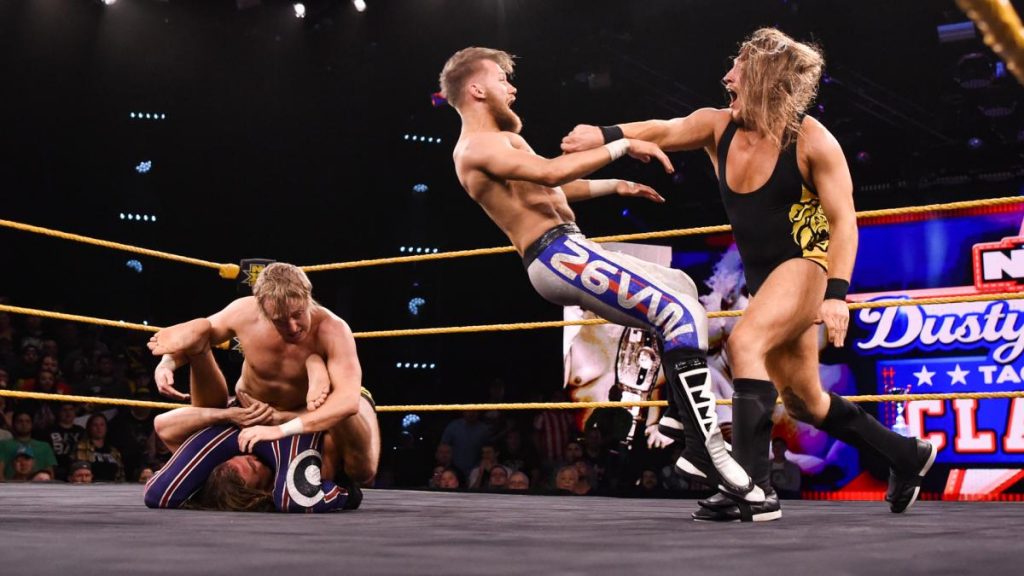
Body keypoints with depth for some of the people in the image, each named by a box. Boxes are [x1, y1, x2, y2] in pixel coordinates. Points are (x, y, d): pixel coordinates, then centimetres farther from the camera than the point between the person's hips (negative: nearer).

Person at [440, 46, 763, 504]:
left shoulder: (494, 142, 24)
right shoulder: (478, 146, -10)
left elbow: (548, 188, 33)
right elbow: (550, 173, -25)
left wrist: (614, 186, 28)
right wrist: (622, 146, -20)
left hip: (564, 255, 11)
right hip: (559, 255, -11)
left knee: (681, 288, 24)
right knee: (685, 314, -21)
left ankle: (678, 420, 18)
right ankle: (706, 446, -25)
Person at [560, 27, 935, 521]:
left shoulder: (812, 140, -15)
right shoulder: (718, 127, -1)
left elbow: (843, 223, -15)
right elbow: (663, 131, -16)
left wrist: (836, 295, -25)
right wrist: (606, 136, -35)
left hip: (808, 265, -7)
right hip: (764, 275, 7)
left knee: (744, 342, -29)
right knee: (802, 398, 14)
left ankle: (754, 489, -27)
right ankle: (907, 456, 35)